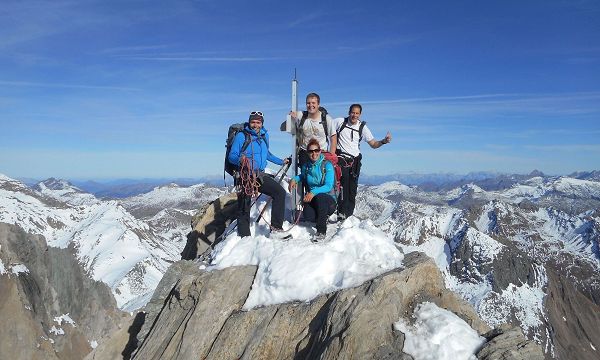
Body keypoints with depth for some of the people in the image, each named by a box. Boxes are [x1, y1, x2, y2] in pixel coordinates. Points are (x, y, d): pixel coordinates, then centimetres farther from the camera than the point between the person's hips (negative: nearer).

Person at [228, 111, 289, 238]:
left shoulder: (264, 135, 14)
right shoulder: (241, 136, -4)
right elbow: (231, 156, -8)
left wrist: (281, 161, 35)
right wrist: (240, 159, -29)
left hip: (260, 175, 5)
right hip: (245, 176, -5)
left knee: (280, 192, -10)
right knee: (244, 208, -3)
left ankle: (276, 228, -8)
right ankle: (244, 236, 8)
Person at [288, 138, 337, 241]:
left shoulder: (327, 165, -9)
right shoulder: (305, 167, 6)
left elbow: (328, 186, -19)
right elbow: (302, 177, 30)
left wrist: (314, 192, -34)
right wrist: (295, 179, 7)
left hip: (328, 199, -3)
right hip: (311, 199, 3)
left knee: (319, 197, -38)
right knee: (308, 217, -28)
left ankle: (321, 231, -24)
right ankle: (323, 217, 11)